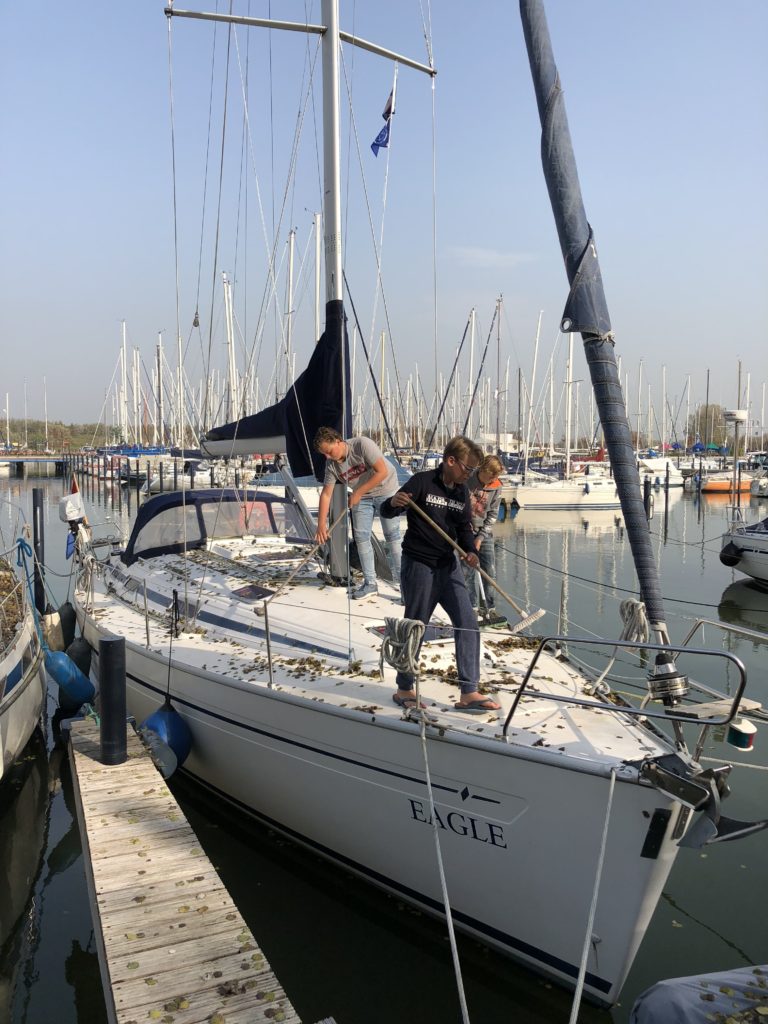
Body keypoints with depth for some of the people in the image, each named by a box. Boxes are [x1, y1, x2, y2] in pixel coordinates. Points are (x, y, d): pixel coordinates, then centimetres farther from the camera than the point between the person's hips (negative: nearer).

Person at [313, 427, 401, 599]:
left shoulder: (362, 445, -27)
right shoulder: (331, 464, -10)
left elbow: (382, 472, -28)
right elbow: (326, 494, -8)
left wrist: (358, 492, -24)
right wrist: (321, 524, -16)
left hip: (385, 490, -5)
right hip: (361, 496, 5)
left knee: (392, 536, -4)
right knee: (361, 537, 1)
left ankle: (401, 580, 6)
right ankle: (370, 583, 10)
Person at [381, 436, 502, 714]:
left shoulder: (461, 490, 8)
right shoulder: (422, 482, -12)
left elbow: (464, 527, 14)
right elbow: (386, 512, -13)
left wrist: (470, 551, -6)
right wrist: (394, 503, -37)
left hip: (448, 565, 7)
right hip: (418, 565, -7)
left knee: (468, 622, -1)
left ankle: (469, 693, 4)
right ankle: (403, 690, 21)